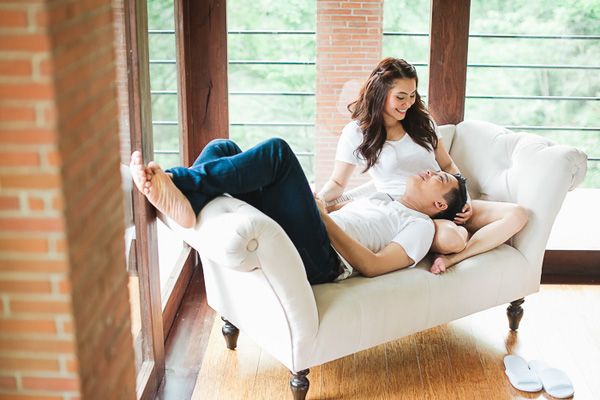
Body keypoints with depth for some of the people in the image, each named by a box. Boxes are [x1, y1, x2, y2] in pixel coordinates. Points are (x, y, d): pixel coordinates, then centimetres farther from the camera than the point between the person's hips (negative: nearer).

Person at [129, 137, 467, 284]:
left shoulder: (420, 226, 11)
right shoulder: (384, 199, 38)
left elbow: (372, 266, -6)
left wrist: (324, 218, -10)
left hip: (316, 258, -8)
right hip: (284, 238, 8)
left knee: (277, 151, -26)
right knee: (223, 148, -3)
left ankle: (173, 181, -32)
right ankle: (183, 202, -33)